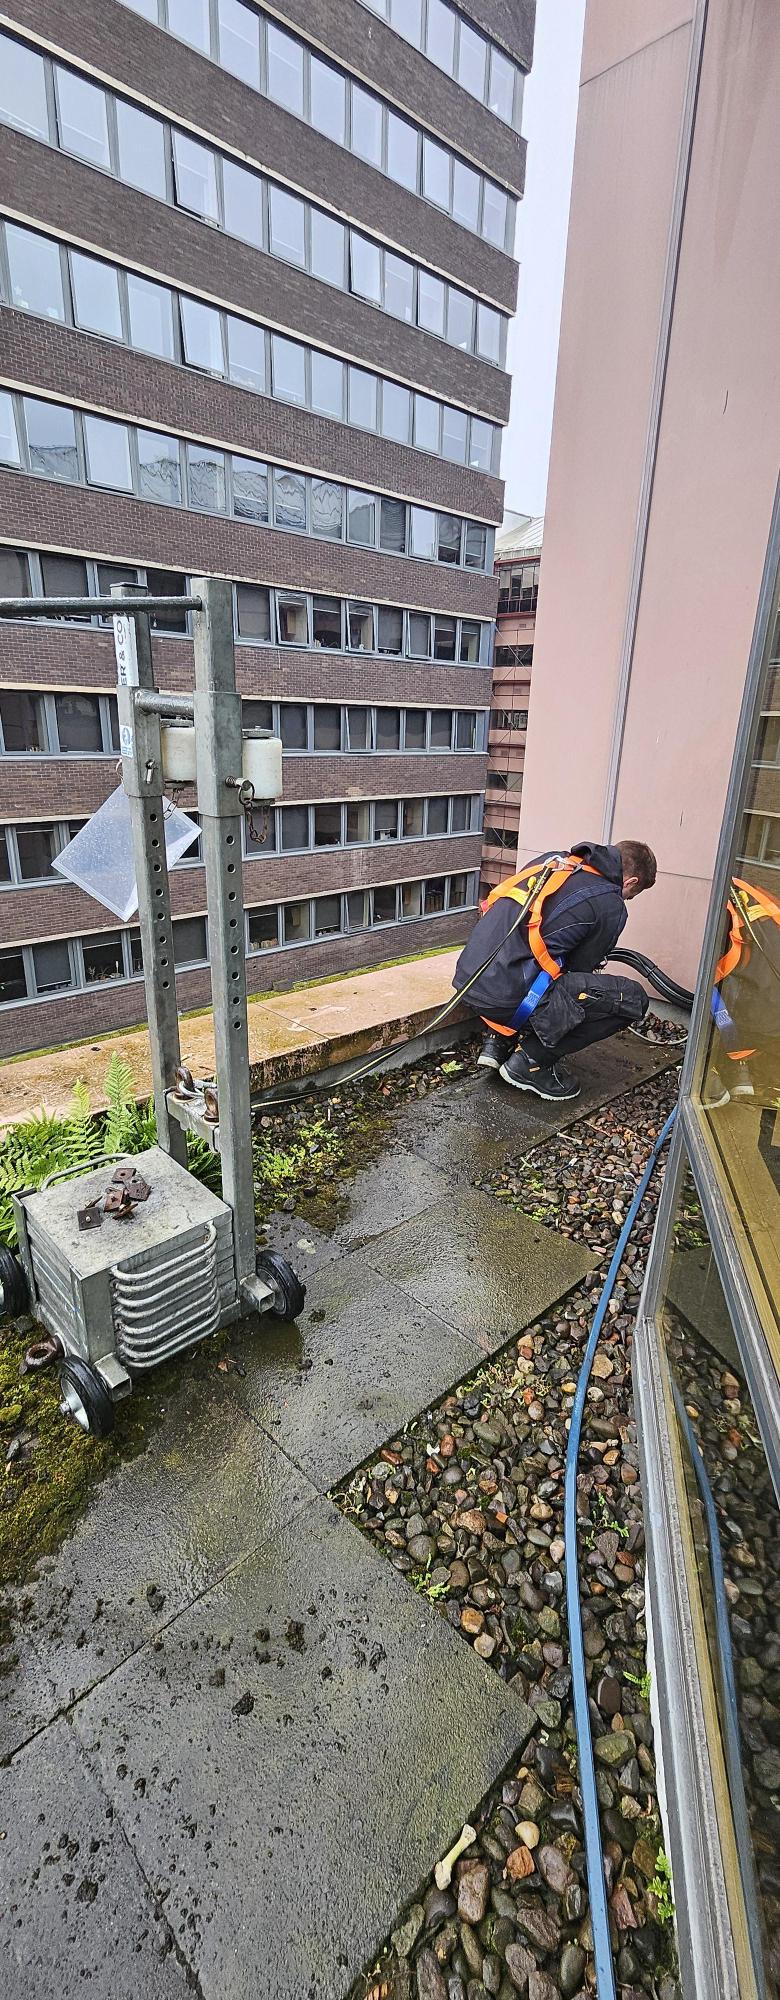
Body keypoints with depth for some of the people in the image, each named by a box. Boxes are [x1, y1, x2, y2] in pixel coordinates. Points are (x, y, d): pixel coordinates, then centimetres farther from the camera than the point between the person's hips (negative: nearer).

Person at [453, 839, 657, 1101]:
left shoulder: (552, 860, 18)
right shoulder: (611, 906, 0)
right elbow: (579, 969, 11)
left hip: (468, 979, 8)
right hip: (507, 996, -8)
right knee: (632, 999, -1)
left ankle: (499, 1042, 20)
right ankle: (530, 1061, 3)